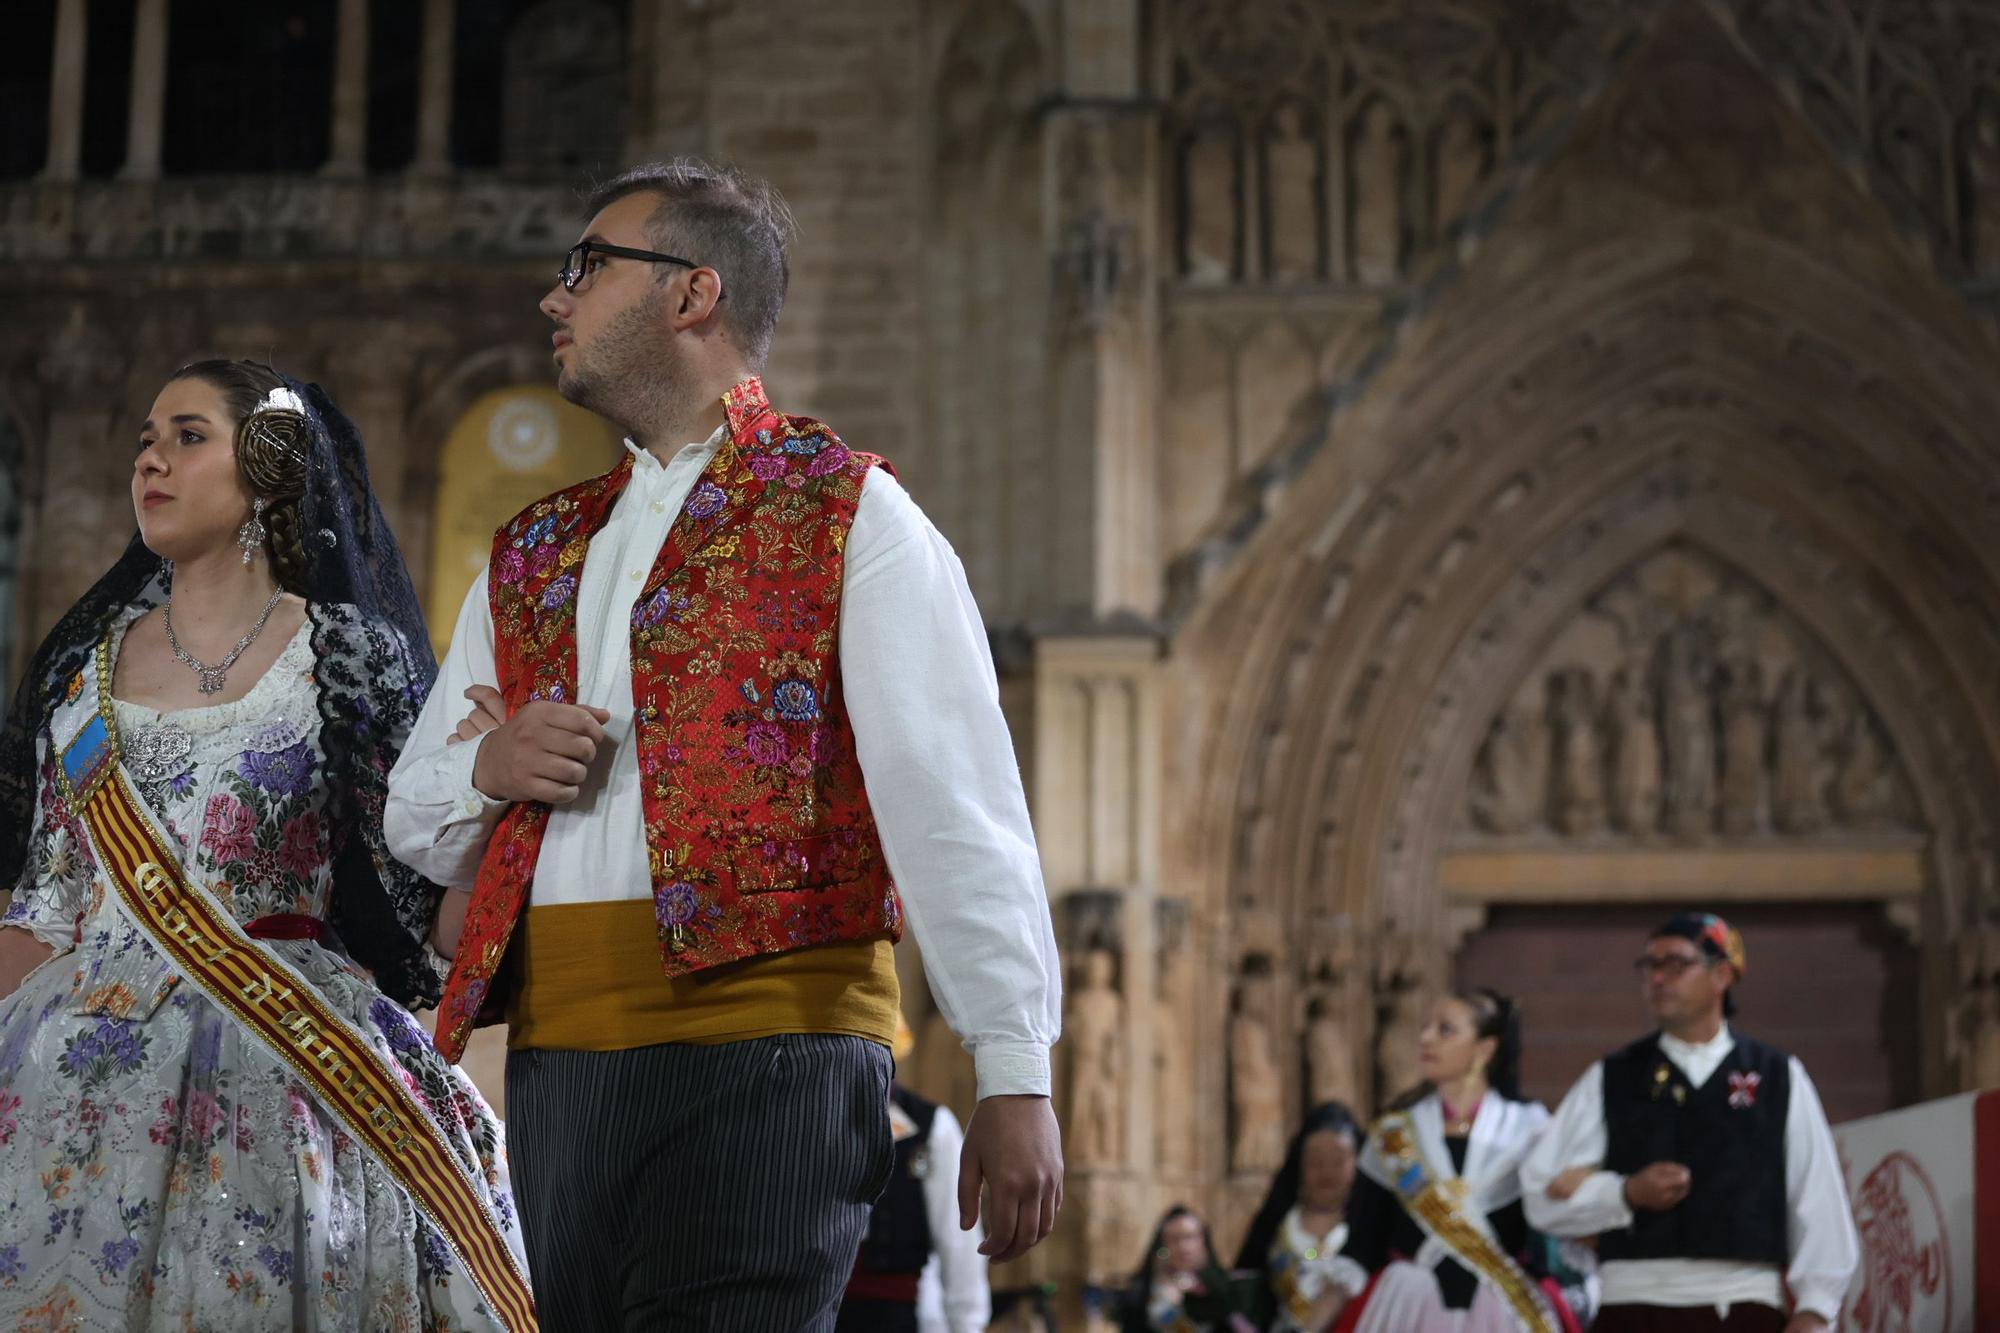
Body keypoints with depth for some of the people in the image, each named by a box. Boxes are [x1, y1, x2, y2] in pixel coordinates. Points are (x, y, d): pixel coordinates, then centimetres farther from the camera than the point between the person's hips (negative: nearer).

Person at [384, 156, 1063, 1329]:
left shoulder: (847, 515, 4)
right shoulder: (532, 559, 22)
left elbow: (957, 808, -5)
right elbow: (414, 822, 24)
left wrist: (1016, 1079, -12)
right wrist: (485, 770, 0)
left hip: (765, 1059, -6)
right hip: (554, 1058, 6)